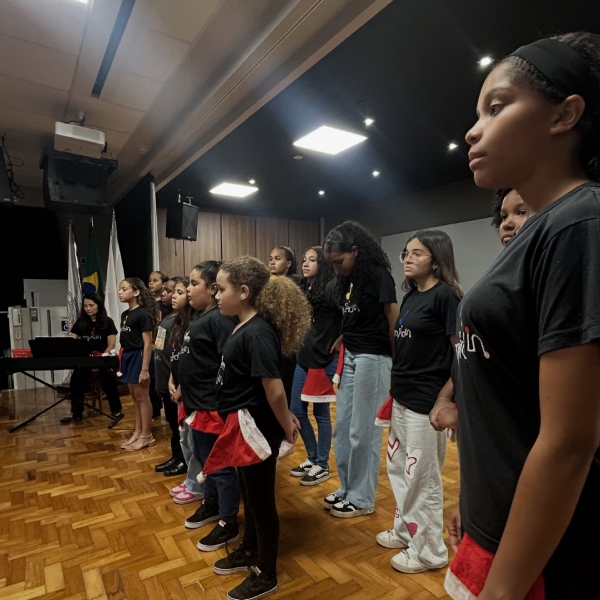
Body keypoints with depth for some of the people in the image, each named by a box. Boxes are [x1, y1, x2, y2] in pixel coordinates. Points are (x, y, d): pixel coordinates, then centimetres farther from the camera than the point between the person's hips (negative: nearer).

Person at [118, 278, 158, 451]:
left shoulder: (143, 314, -14)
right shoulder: (125, 314, 11)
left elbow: (147, 343, -17)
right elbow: (125, 341, 12)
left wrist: (145, 369, -19)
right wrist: (121, 361, 12)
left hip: (139, 357, -8)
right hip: (128, 357, 8)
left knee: (142, 396, 1)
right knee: (134, 397, 15)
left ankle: (146, 435, 13)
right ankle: (138, 432, 27)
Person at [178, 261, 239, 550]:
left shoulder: (220, 319, -21)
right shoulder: (199, 318, 8)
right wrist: (184, 390, 18)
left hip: (214, 405, -10)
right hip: (198, 403, 10)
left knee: (221, 464, 5)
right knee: (203, 458, 24)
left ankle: (229, 523, 22)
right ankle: (211, 504, 44)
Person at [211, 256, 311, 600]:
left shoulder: (258, 333, -26)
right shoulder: (245, 327, 4)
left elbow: (274, 389, -26)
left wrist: (287, 428, -12)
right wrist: (286, 415, 13)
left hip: (258, 430, -9)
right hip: (243, 427, 9)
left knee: (262, 499, 10)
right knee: (249, 494, 25)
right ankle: (249, 552, 48)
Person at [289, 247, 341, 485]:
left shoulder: (331, 288, -13)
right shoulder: (303, 289, 10)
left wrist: (338, 342, -14)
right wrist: (301, 345, 10)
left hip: (324, 360, -8)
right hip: (303, 358, 8)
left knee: (321, 413, 5)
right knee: (296, 411, 13)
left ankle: (322, 465, 24)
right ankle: (312, 458, 31)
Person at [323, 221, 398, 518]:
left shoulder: (378, 276, -11)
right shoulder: (347, 279, 11)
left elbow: (394, 323, -9)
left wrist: (396, 362, -3)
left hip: (373, 359, -8)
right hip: (349, 358, 8)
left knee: (363, 431, 3)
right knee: (342, 428, 13)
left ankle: (361, 498, 21)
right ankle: (346, 488, 30)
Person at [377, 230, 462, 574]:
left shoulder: (446, 295, -14)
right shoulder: (411, 295, 9)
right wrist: (395, 384, 13)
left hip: (426, 401, -8)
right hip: (401, 397, 8)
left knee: (422, 477, 7)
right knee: (399, 468, 20)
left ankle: (429, 550, 28)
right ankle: (406, 530, 41)